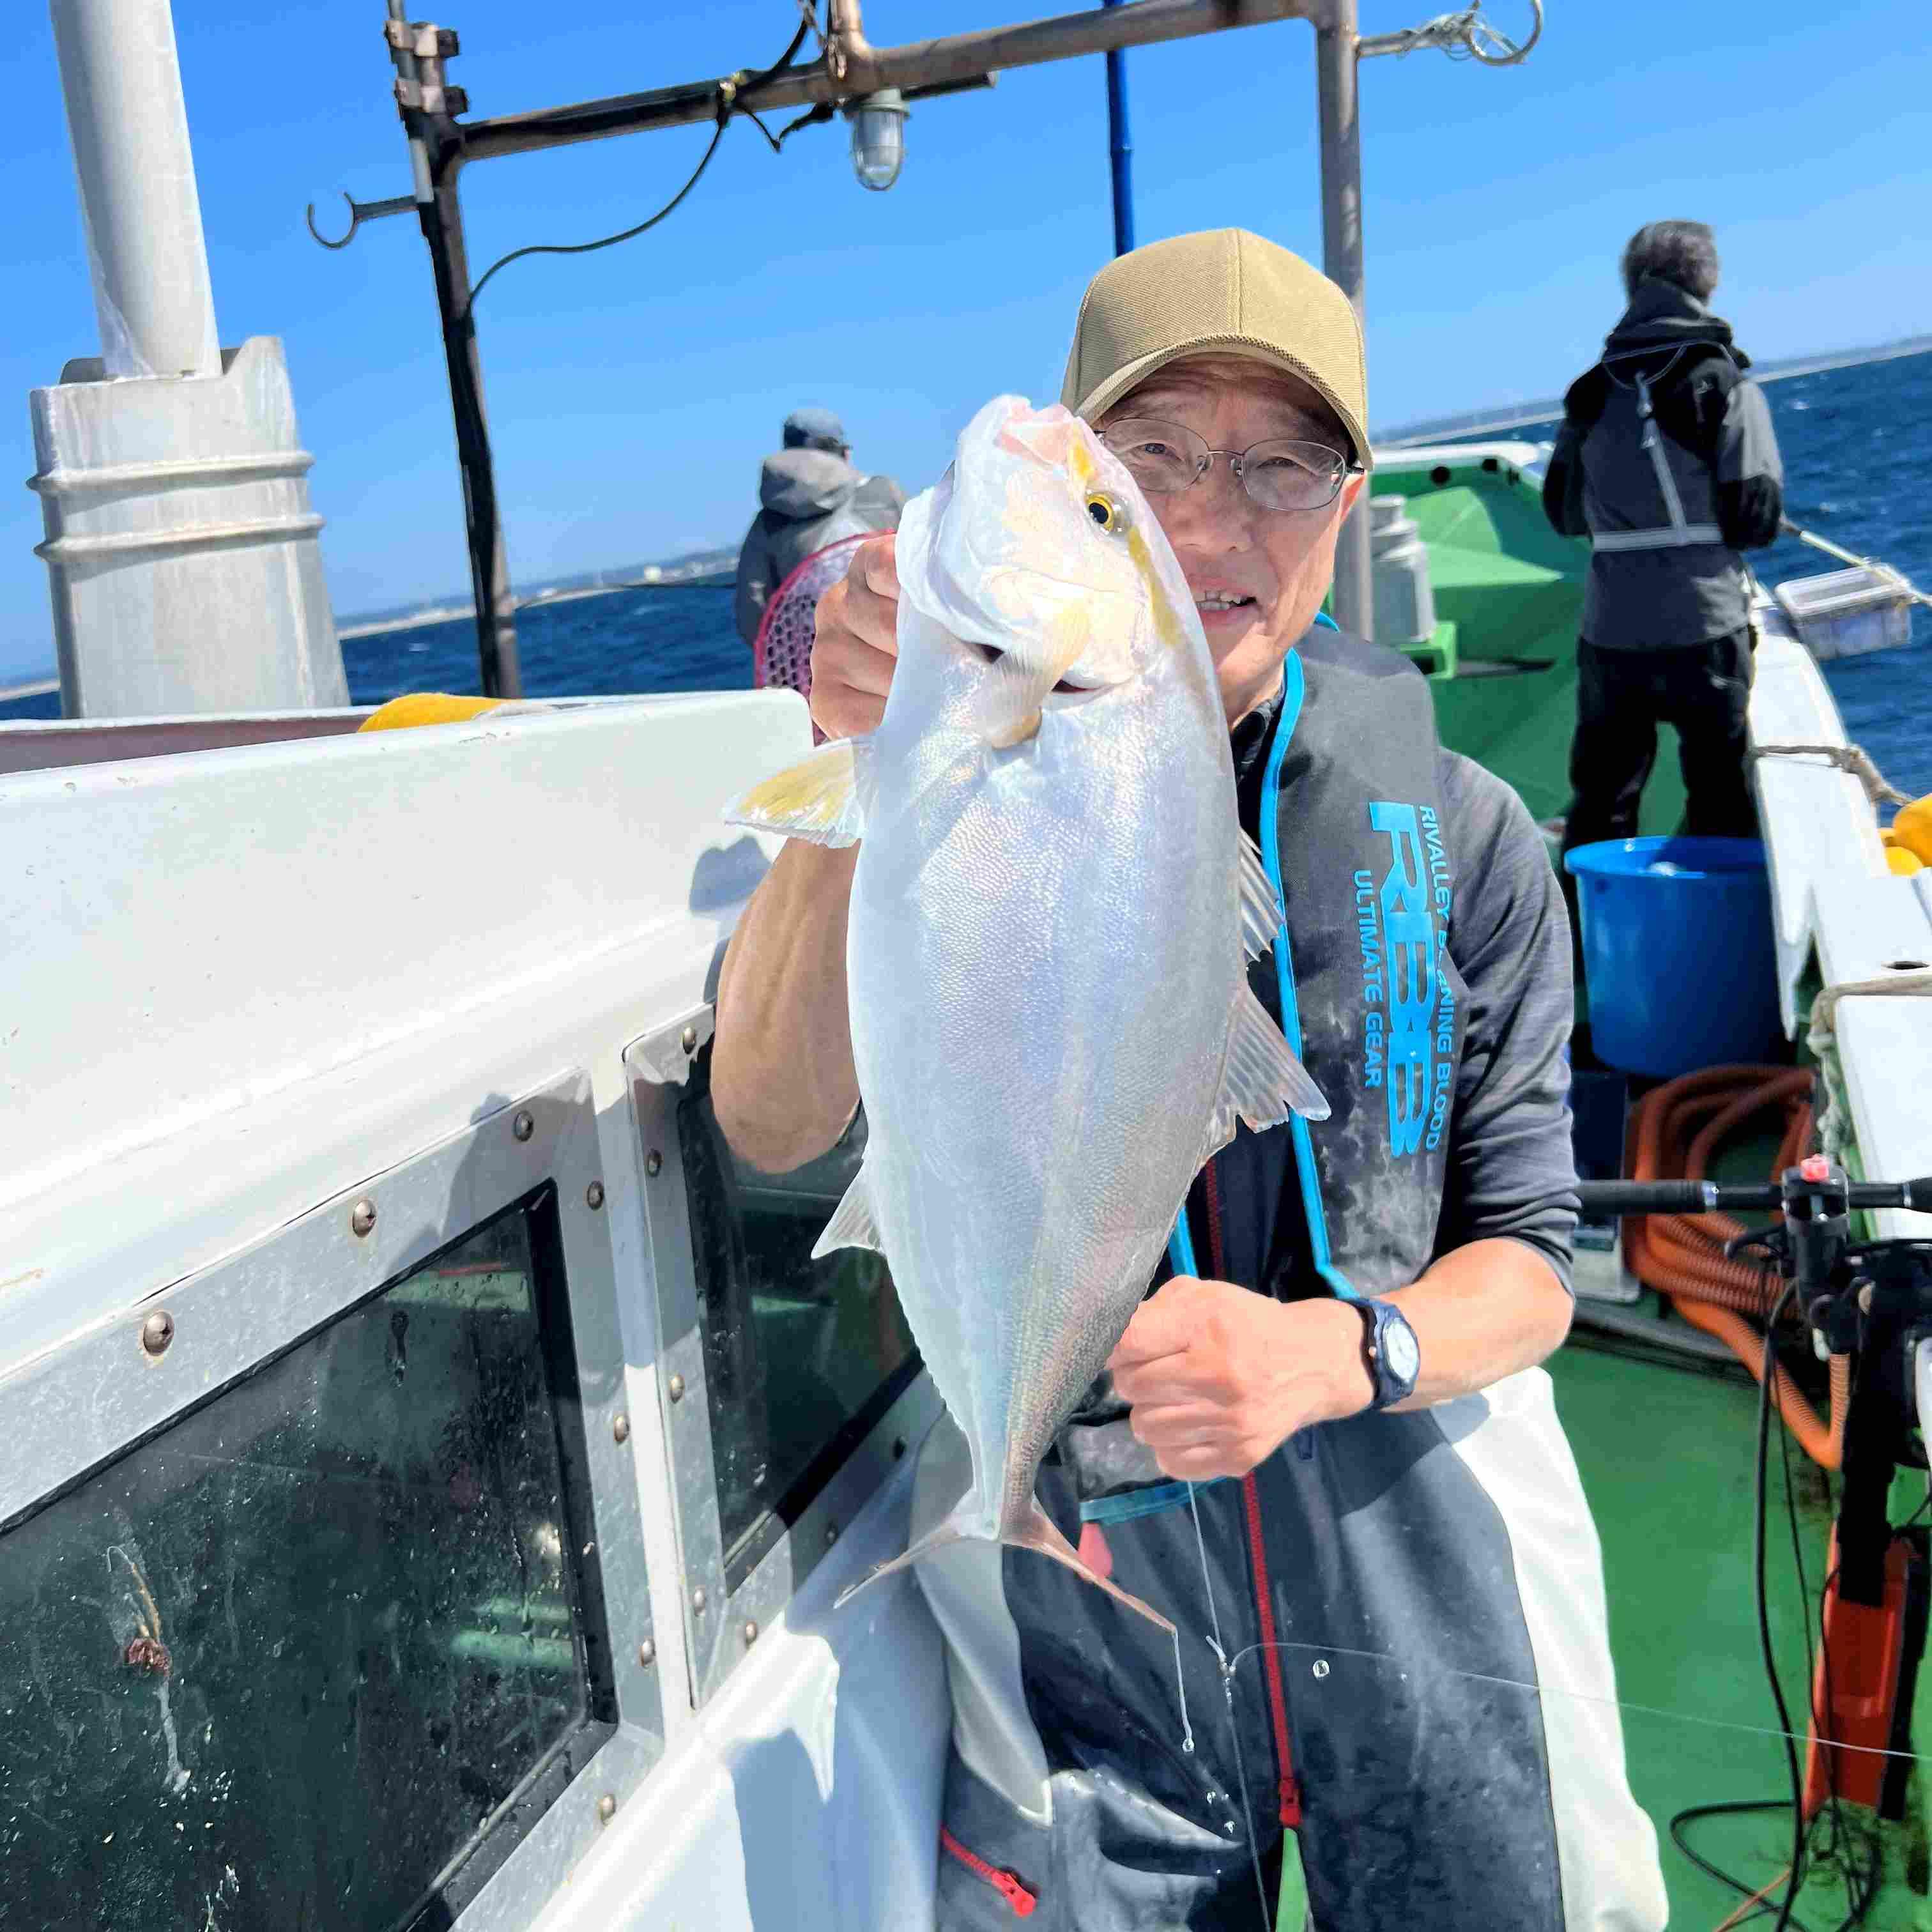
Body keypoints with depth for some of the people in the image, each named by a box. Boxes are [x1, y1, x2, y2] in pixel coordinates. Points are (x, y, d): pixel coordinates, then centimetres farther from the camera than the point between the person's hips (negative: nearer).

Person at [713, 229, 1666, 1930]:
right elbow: (773, 1123, -24)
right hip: (1079, 1607, -1)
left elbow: (1528, 1263, -3)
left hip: (1423, 1585, 2)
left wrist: (1338, 1350, -24)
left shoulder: (1458, 840, -6)